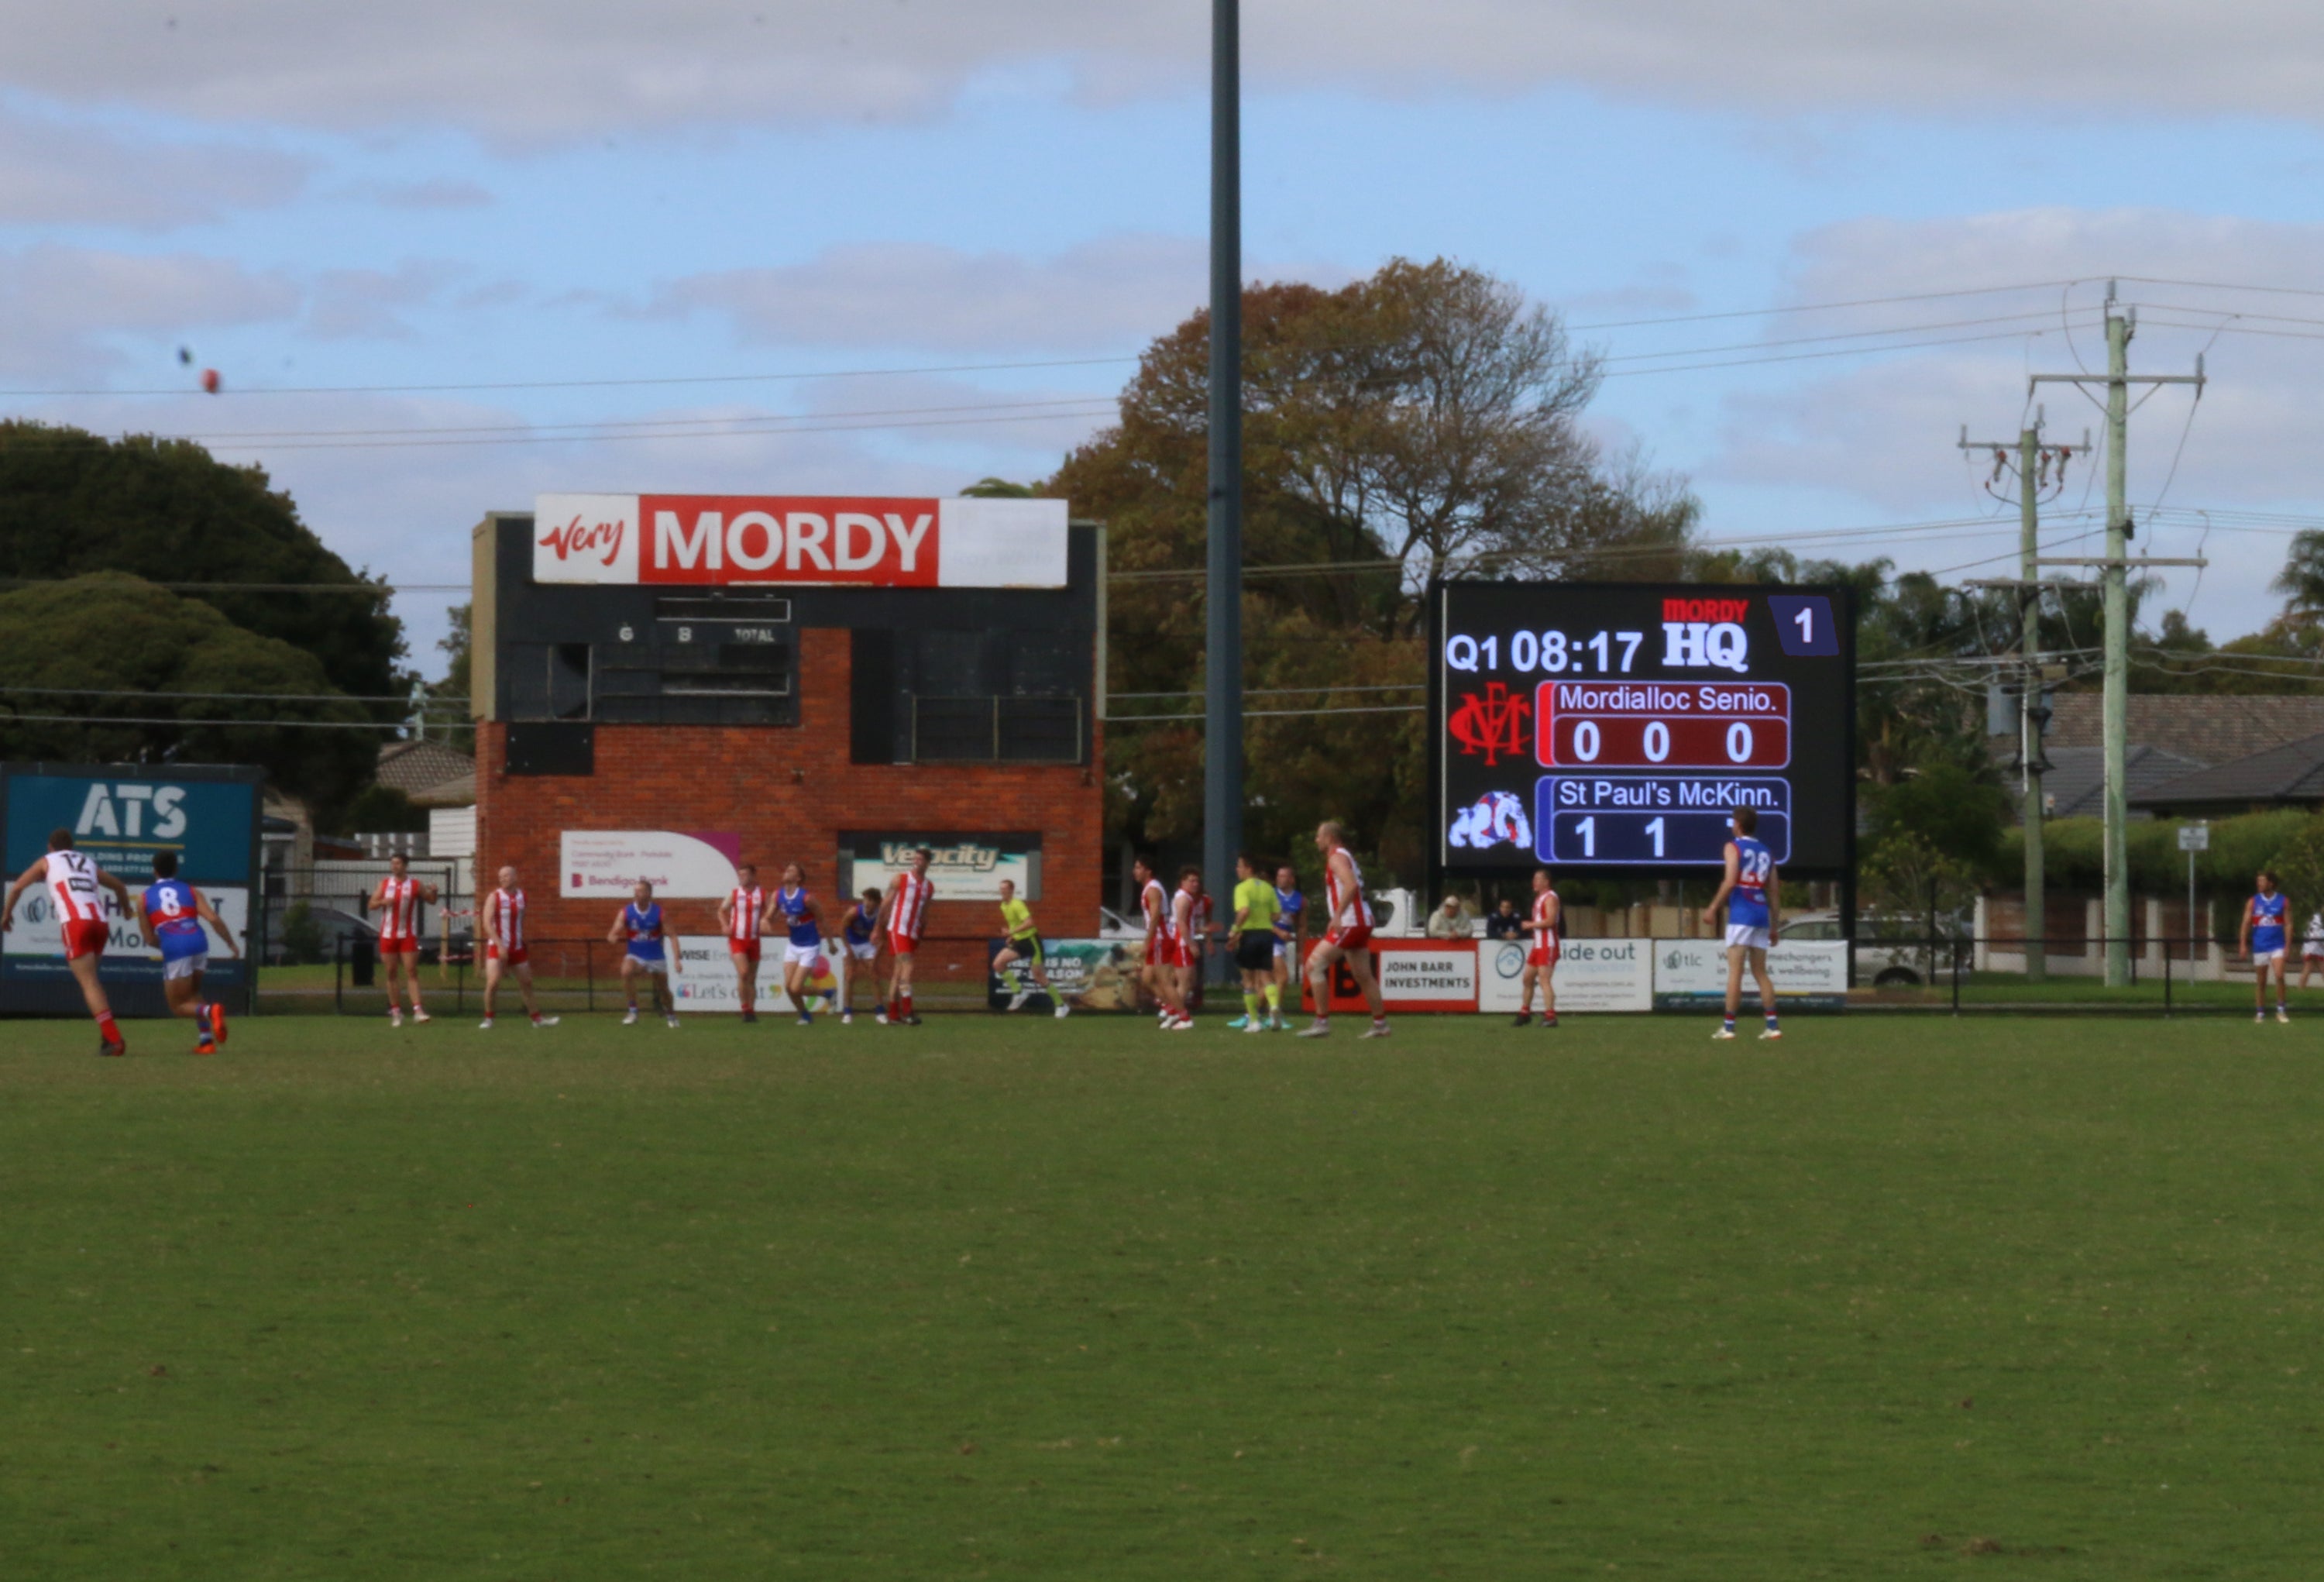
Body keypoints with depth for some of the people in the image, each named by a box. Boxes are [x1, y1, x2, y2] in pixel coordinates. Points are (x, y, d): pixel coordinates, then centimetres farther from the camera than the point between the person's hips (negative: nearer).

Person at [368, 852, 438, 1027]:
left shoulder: (416, 885, 1)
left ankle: (417, 1010, -15)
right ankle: (395, 1011, 10)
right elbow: (372, 904, 6)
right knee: (391, 974, 4)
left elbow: (431, 901, 9)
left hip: (408, 935, -2)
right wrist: (383, 902, -16)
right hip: (388, 934, 2)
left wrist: (433, 892, -14)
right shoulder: (384, 884, 7)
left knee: (412, 972, -9)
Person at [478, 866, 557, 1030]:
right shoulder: (494, 898, -9)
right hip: (497, 947, -5)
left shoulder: (521, 895, 7)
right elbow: (488, 923, -16)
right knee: (493, 982, -17)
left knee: (526, 983, 11)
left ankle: (537, 1018, 21)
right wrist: (500, 945, -24)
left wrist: (525, 942, 19)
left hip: (517, 947, 5)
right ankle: (488, 1018, -5)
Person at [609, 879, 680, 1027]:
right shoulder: (625, 913, -9)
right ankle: (633, 1012, -23)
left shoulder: (659, 912, -11)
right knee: (626, 972, -32)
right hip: (635, 955, 0)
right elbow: (613, 935, -12)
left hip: (656, 957, 0)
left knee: (663, 990, 10)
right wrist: (613, 938, -38)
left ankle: (671, 1015, 40)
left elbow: (672, 936, -10)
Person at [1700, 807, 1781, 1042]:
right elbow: (1773, 893, 16)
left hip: (1741, 914, -6)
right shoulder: (1766, 853, 17)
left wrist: (1713, 908, -11)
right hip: (1762, 914, 6)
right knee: (1760, 972, 10)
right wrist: (1775, 926, 18)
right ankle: (1772, 1025, 2)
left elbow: (1730, 881, -15)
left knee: (1735, 970, -6)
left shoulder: (1734, 847, -1)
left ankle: (1728, 1026, -8)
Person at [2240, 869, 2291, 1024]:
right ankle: (2260, 1013, 13)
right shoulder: (2253, 902, 5)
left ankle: (2281, 1010, -6)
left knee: (2279, 975, -17)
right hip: (2259, 946, 2)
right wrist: (2243, 944, -7)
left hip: (2277, 945, -2)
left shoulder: (2283, 901, 2)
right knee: (2260, 981, 4)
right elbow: (2246, 924, 3)